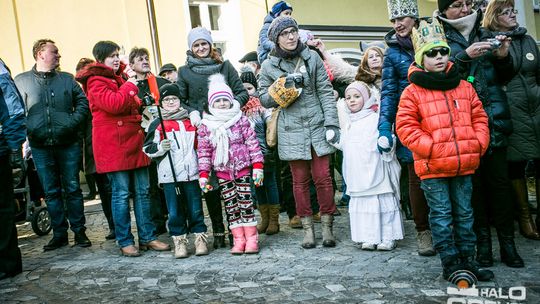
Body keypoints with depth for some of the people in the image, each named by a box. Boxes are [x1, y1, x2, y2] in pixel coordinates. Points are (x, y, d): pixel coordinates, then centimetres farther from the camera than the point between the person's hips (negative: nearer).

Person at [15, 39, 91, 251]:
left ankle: (79, 231, 13)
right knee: (51, 192, 7)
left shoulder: (67, 79, 9)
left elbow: (82, 101, 7)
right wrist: (26, 131, -7)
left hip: (68, 144, 0)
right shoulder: (21, 80, 6)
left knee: (73, 189, 4)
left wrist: (74, 122, -8)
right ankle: (59, 234, 17)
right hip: (40, 146, 0)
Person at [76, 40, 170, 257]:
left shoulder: (120, 78, 22)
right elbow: (113, 104, -22)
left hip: (133, 142, 8)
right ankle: (124, 242, 8)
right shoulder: (96, 81, -5)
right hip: (113, 145, -8)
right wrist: (130, 86, -10)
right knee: (121, 193, -3)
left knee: (142, 191, 7)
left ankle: (147, 237, 15)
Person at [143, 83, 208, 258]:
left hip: (191, 173, 2)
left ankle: (200, 239, 17)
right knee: (175, 211, 3)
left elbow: (199, 144, 23)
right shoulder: (157, 124, 3)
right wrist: (160, 147, -20)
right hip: (169, 175, -2)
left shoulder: (190, 121, 13)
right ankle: (179, 241, 15)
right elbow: (148, 149, -1)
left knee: (195, 209, 7)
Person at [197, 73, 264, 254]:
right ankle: (238, 239, 12)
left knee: (246, 202, -1)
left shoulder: (241, 120, 0)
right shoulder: (205, 126, 3)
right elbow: (203, 151, 4)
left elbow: (252, 143, -1)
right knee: (231, 205, 5)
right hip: (222, 172, 2)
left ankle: (251, 238, 7)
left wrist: (257, 166, -7)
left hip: (243, 168, -1)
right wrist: (203, 174, -2)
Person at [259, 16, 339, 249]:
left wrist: (331, 123, -5)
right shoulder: (269, 66, 3)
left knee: (322, 177, 1)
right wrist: (284, 84, -13)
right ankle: (307, 228, 18)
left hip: (317, 125, 0)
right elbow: (264, 100, 3)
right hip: (291, 130, 0)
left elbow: (326, 92, 2)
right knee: (300, 180, 6)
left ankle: (327, 227, 13)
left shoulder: (312, 58, 4)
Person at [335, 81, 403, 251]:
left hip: (375, 172, -6)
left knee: (383, 202, 0)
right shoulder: (348, 123, 16)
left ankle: (388, 237, 11)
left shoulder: (375, 118, -3)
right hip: (357, 175, 6)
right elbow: (344, 145, 25)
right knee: (361, 203, 6)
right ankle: (369, 238, 14)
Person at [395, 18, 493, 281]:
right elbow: (405, 127, -10)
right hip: (433, 167, -4)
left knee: (464, 213, 14)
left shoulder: (464, 87, 10)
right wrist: (432, 148, -16)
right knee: (441, 215, 3)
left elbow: (479, 117, 14)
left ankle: (467, 260, 26)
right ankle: (450, 263, 14)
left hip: (465, 164, 5)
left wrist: (478, 145, -1)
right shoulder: (412, 92, -5)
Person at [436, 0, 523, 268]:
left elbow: (503, 78, 20)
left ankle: (507, 243, 10)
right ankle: (482, 243, 11)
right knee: (473, 182, 0)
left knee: (500, 180, 3)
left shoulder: (484, 36, 18)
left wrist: (503, 57, 1)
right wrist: (465, 57, -18)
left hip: (493, 121, 3)